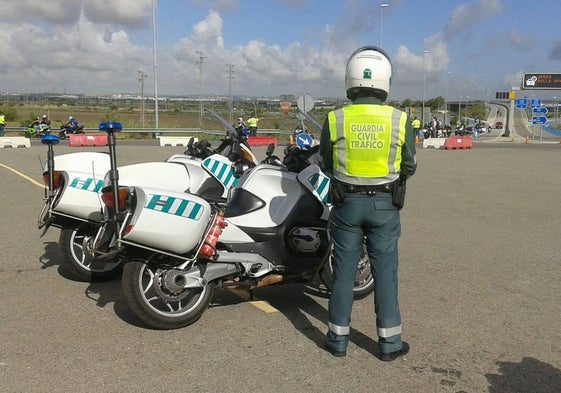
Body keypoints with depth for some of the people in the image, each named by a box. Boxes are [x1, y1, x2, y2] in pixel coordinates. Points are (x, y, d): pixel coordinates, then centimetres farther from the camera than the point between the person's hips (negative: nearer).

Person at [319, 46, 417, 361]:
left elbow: (326, 165, 2)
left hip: (346, 202, 1)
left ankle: (338, 338, 20)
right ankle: (389, 341, 18)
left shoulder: (335, 119, -8)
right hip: (384, 204, 0)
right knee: (385, 271, 9)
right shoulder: (400, 120, -8)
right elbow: (409, 167, 1)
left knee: (344, 270, 10)